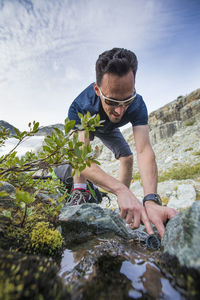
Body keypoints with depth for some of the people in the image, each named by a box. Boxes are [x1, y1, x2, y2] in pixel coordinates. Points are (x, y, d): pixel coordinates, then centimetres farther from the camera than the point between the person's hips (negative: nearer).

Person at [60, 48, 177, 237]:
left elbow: (144, 151, -48)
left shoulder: (137, 105, -38)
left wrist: (151, 200, -62)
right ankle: (80, 192, -16)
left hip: (109, 129, 1)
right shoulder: (80, 107, -45)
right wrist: (120, 189, -68)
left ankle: (125, 206, 7)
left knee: (127, 158, -10)